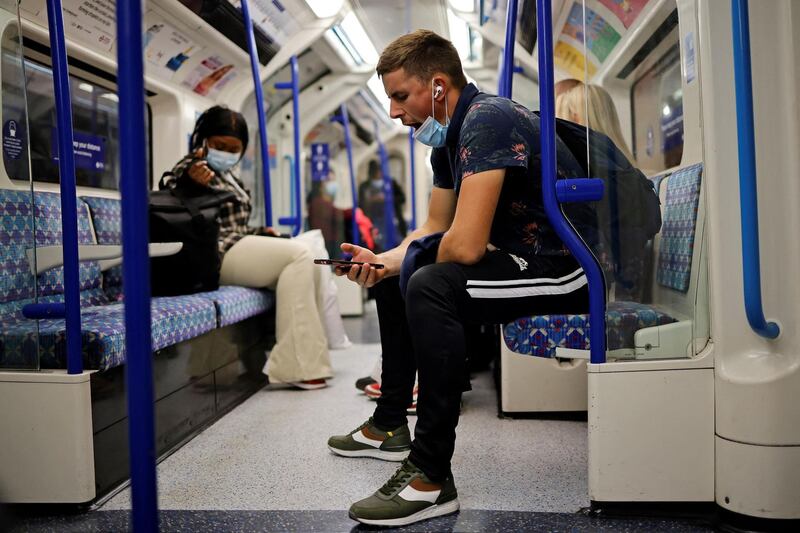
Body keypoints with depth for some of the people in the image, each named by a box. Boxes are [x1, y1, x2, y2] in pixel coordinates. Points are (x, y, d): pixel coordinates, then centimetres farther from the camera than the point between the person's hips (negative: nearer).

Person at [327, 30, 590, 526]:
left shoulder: (486, 120, -22)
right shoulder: (448, 137, 9)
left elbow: (465, 245, -32)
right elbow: (433, 229, 16)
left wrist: (426, 259, -8)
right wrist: (384, 260, -2)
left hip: (566, 268, -11)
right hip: (521, 257, 11)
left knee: (430, 287, -32)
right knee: (396, 272, 19)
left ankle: (432, 477, -23)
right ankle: (390, 425, 26)